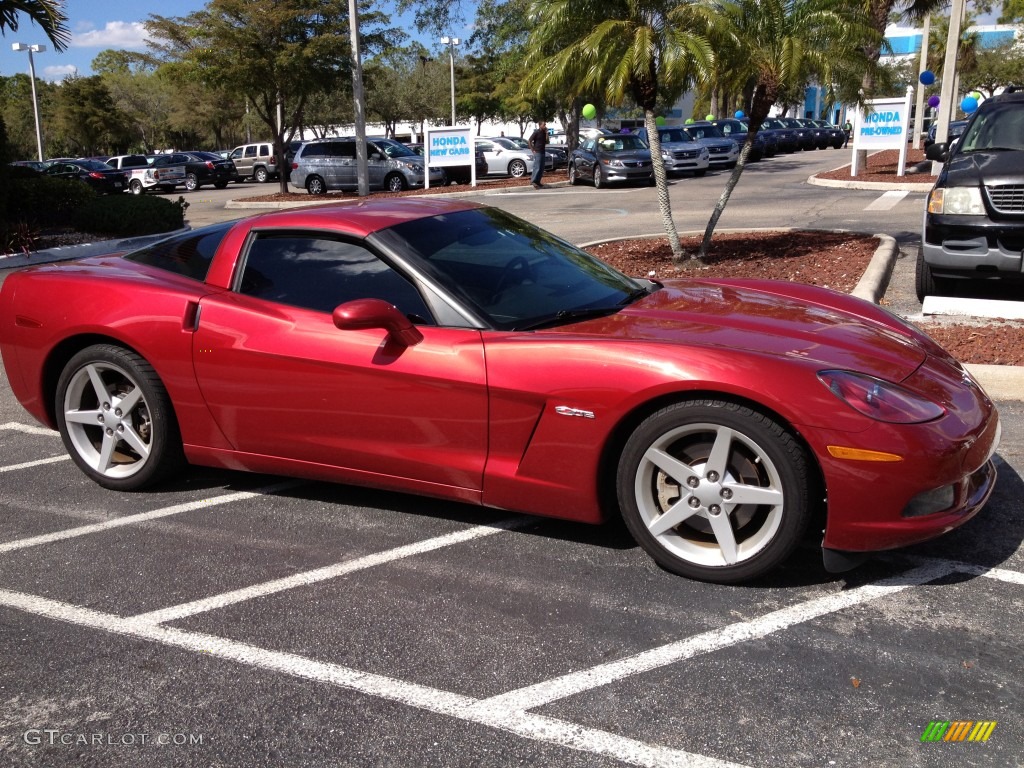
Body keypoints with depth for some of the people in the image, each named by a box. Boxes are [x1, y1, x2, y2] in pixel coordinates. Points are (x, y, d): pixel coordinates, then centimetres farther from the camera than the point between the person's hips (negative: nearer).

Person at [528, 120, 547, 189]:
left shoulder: (544, 133, 13)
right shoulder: (536, 132, -8)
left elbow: (546, 141, 5)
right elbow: (530, 141, -10)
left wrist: (546, 132, -1)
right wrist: (533, 150, -13)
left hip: (542, 152, 8)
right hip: (537, 152, -8)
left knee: (541, 168, 7)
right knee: (537, 168, -14)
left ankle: (537, 181, 12)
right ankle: (533, 181, -13)